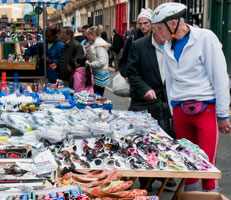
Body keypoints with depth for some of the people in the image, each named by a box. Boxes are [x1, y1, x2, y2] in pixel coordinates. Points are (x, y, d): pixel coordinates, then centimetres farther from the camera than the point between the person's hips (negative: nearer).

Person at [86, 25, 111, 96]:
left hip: (99, 75, -9)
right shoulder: (95, 44, 15)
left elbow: (102, 61, -23)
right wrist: (88, 51, 3)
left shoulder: (100, 45, -15)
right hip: (95, 73, 9)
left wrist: (90, 64, -17)